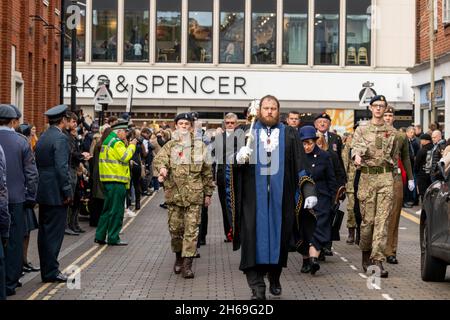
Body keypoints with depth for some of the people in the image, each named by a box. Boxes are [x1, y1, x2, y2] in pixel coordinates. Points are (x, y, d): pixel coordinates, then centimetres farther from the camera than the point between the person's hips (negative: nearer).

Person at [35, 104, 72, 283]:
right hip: (56, 194, -9)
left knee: (44, 232, 12)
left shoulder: (42, 138, 12)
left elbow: (37, 164, 13)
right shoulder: (60, 138, -14)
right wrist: (67, 192, -15)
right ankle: (51, 272, -1)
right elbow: (62, 167, -20)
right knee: (54, 233, -4)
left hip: (42, 192, 9)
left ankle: (46, 270, 18)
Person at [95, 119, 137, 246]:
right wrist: (132, 145, -8)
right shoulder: (116, 142, -13)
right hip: (116, 180, -10)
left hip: (107, 179, 10)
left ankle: (100, 236, 16)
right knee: (116, 211, -4)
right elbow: (125, 157, -20)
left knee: (107, 209, 15)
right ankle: (113, 238, 0)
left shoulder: (107, 141, 18)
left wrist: (126, 144, 12)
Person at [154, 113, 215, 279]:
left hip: (194, 194, -1)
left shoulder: (200, 146, 8)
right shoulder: (170, 145, 8)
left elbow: (207, 171, 11)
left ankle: (187, 264, -6)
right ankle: (178, 257, 28)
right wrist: (162, 167, -34)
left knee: (191, 229, -6)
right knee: (175, 228, 7)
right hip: (174, 193, 1)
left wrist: (208, 193, 9)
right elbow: (159, 158, -10)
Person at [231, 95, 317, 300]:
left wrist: (309, 191, -5)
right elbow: (235, 164, 3)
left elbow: (300, 165, 4)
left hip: (281, 195, 1)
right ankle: (257, 287, -4)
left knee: (279, 235, 6)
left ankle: (275, 278, 25)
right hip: (254, 195, -1)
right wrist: (239, 158, -21)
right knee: (255, 237, -5)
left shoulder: (289, 135, 7)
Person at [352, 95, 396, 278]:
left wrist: (392, 173, 13)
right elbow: (356, 147, -10)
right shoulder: (361, 130, 7)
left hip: (386, 177, 1)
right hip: (367, 176, -1)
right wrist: (357, 156, -32)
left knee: (382, 219, -8)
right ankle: (366, 255, 20)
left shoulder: (392, 132, 12)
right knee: (367, 219, 0)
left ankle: (377, 260, -11)